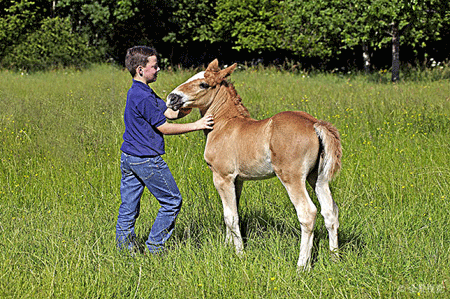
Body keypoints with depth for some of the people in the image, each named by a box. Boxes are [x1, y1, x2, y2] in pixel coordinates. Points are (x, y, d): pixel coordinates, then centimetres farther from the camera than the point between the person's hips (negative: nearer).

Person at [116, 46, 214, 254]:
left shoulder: (136, 92, 12)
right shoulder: (144, 97, -20)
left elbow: (170, 113, 11)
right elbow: (164, 128, -16)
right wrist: (196, 126, -12)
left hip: (128, 158, 10)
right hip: (147, 159, -10)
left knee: (129, 207, 11)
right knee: (172, 202, 3)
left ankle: (124, 247, 13)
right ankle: (154, 247, 5)